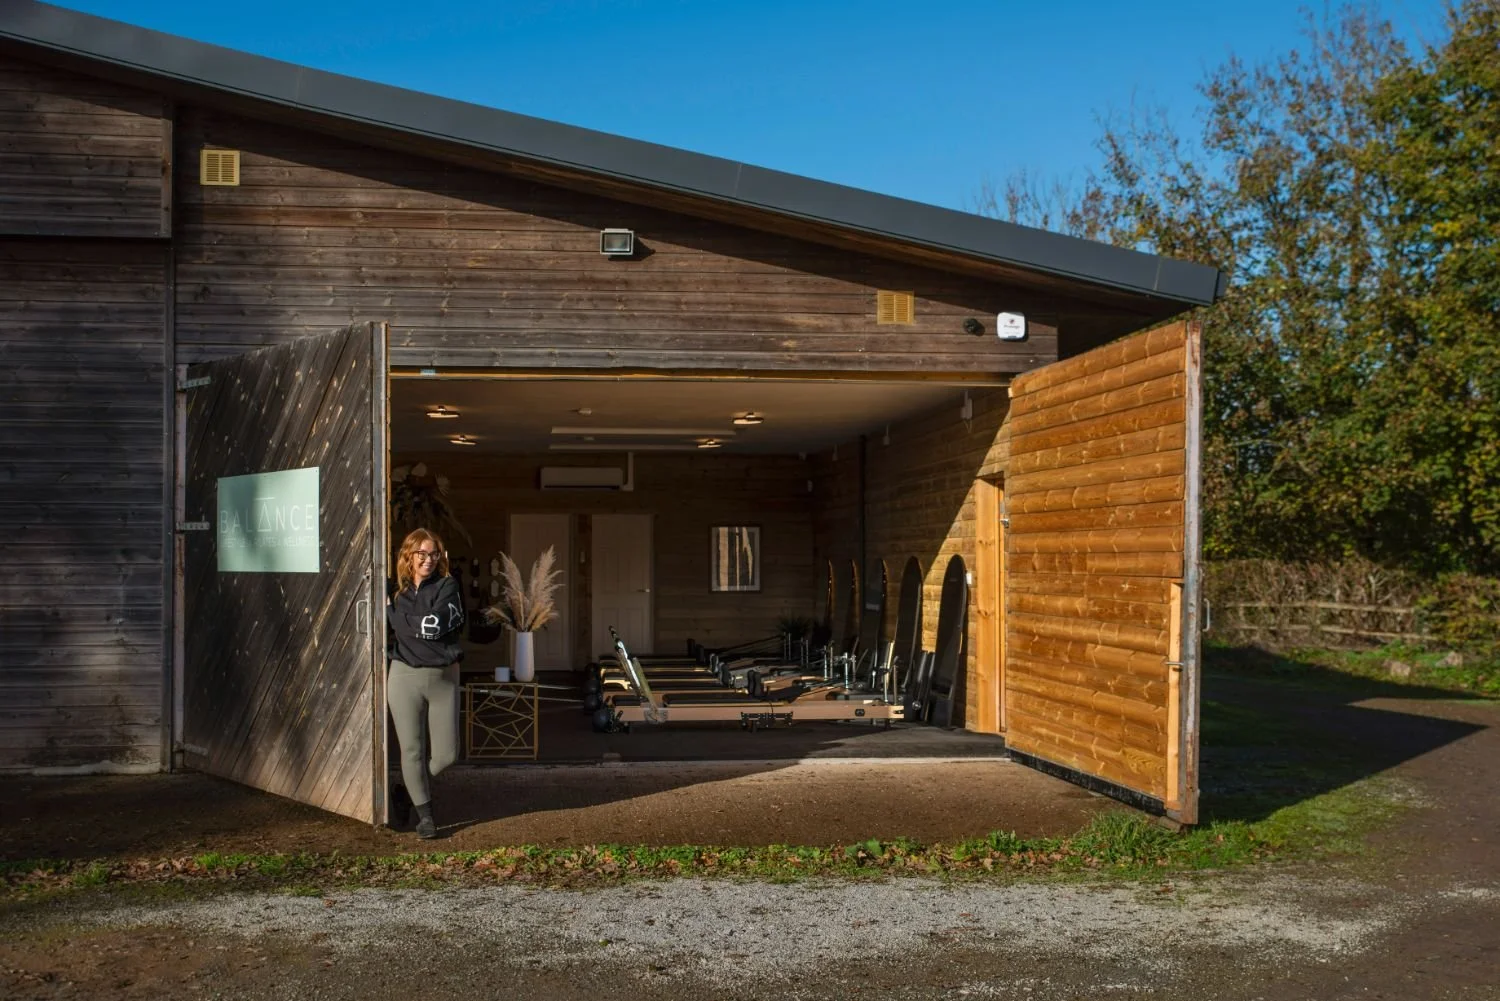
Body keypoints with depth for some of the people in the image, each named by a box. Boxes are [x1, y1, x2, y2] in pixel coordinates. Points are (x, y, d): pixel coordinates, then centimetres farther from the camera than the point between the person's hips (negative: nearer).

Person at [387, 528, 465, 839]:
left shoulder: (447, 587, -1)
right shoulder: (395, 591, 7)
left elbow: (433, 624, -15)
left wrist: (393, 615, -8)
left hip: (444, 677, 0)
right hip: (404, 676, 1)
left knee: (446, 754, 2)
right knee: (412, 750, 1)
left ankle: (404, 793, 28)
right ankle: (424, 814, 17)